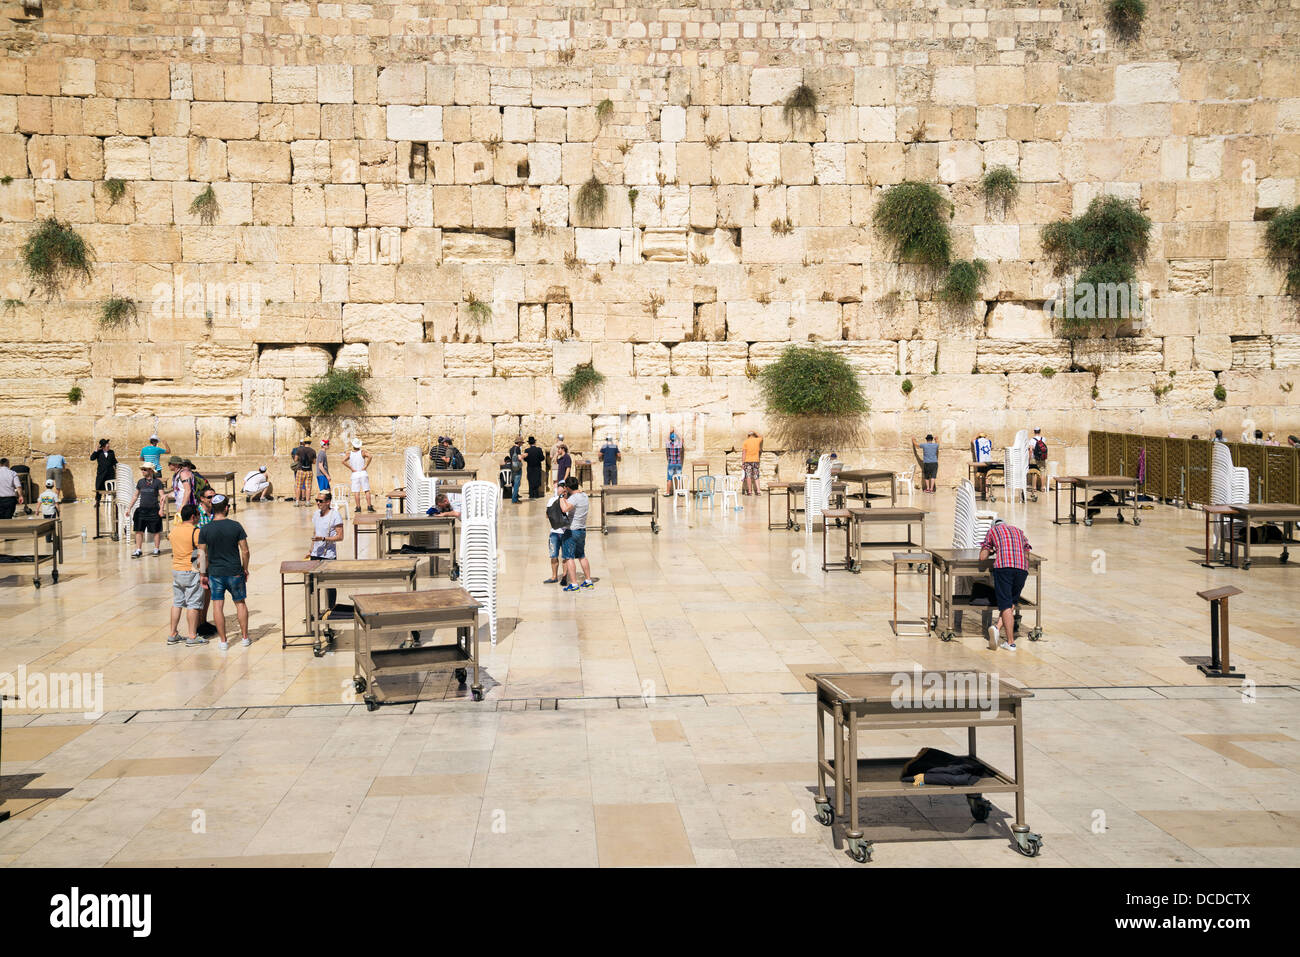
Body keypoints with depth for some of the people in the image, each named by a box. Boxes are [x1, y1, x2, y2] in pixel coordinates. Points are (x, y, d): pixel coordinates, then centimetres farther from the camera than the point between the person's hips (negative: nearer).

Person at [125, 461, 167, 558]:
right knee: (139, 531, 1)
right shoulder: (140, 482, 11)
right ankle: (138, 550, 6)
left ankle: (156, 549, 15)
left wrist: (162, 508, -15)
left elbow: (162, 496, -4)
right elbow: (135, 496, 19)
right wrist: (129, 507, 13)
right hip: (142, 509, 4)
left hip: (154, 510, -4)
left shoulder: (157, 482, -2)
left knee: (156, 531, 3)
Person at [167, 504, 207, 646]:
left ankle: (172, 634, 18)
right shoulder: (195, 532, -17)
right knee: (193, 604, -1)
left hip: (176, 571, 7)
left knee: (177, 603, 14)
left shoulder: (174, 529, 7)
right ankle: (192, 636, 0)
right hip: (191, 571, -7)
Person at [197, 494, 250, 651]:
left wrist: (203, 574, 6)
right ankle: (245, 637, 20)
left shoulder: (205, 530, -6)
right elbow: (245, 551, -5)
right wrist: (245, 568, 10)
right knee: (240, 603, 15)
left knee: (218, 606, 6)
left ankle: (223, 641, 9)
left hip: (215, 573, 0)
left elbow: (202, 554, -3)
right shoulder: (236, 526, -8)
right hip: (235, 572, 0)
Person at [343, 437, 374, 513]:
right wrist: (366, 466, -12)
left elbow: (343, 461, -11)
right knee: (367, 490, 1)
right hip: (363, 473, -1)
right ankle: (369, 506, -4)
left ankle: (358, 507, 2)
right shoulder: (362, 452, -2)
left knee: (356, 492, 4)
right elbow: (369, 456, -20)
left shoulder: (349, 454, 2)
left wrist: (351, 468, -7)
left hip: (355, 474, 1)